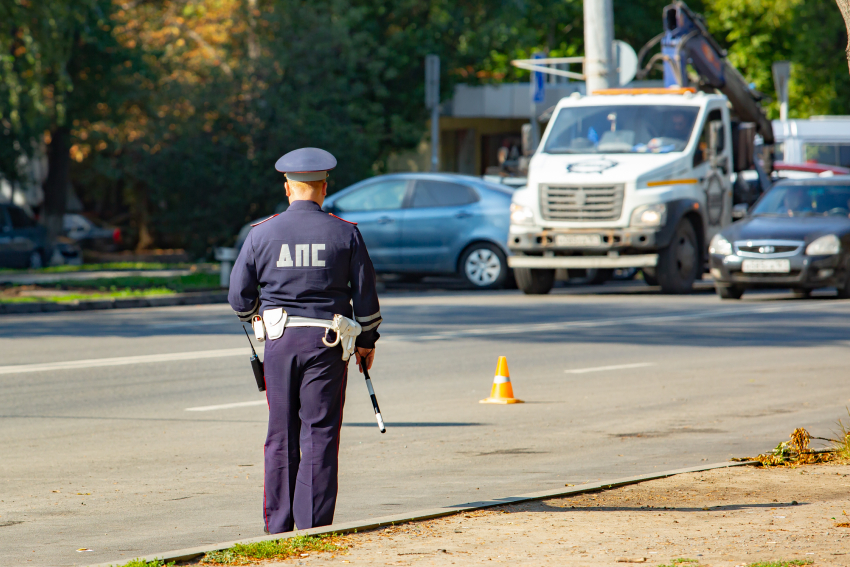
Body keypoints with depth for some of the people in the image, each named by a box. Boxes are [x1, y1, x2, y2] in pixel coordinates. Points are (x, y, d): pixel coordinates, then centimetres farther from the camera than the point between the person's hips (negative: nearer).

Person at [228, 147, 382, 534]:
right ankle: (313, 526, -3)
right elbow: (365, 295, 2)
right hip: (327, 343, -1)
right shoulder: (345, 234, -2)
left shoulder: (261, 234, 1)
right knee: (320, 434, 1)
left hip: (280, 341, 1)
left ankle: (278, 525, 11)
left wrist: (257, 313, 27)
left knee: (281, 436, 9)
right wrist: (367, 341, 15)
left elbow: (239, 298, 5)